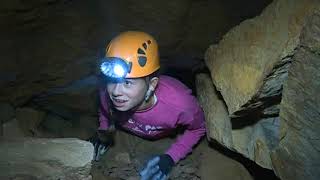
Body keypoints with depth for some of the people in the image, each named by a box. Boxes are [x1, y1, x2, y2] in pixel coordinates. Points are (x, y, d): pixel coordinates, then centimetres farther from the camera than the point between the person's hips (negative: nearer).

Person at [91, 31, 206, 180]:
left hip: (170, 136, -2)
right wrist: (104, 133, -22)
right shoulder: (107, 95, -37)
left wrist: (170, 158, -30)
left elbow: (198, 128, -23)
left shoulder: (180, 103, -48)